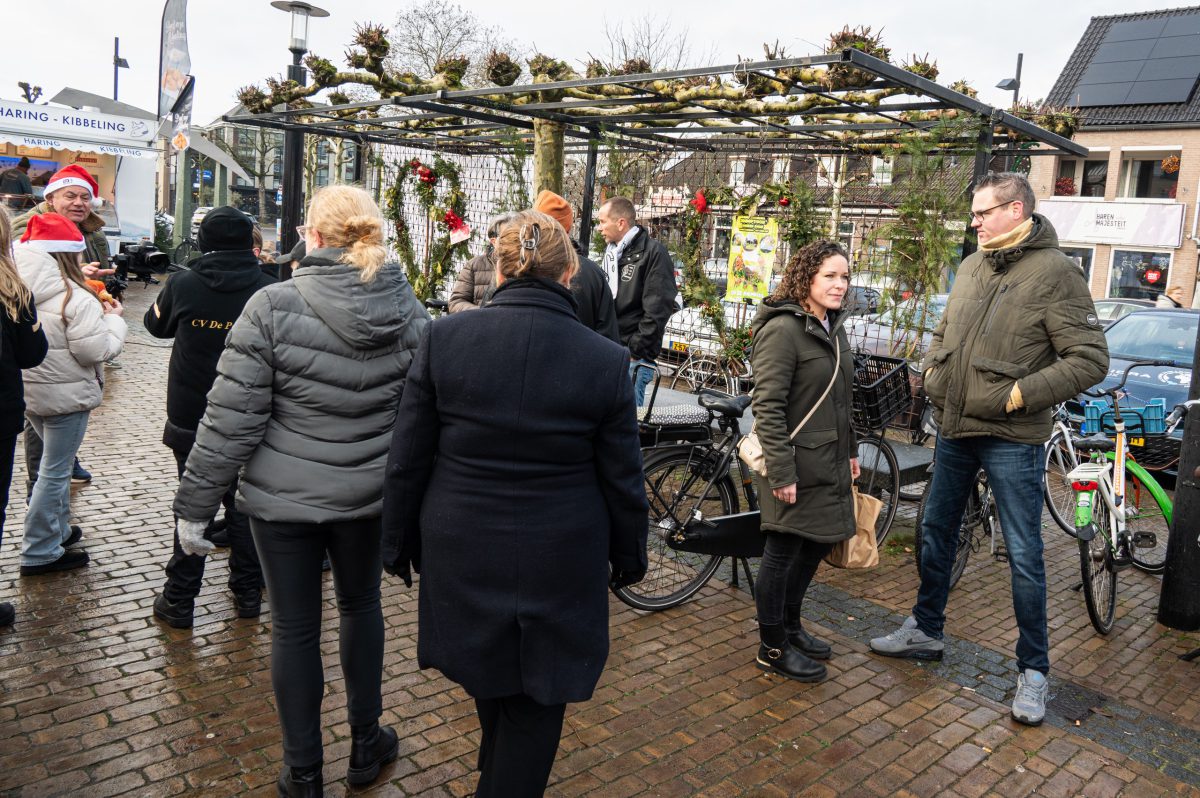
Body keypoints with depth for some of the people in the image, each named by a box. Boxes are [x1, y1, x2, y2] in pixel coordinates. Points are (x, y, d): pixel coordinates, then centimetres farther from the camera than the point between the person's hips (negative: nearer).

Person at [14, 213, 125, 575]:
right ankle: (40, 553, 12)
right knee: (54, 471, 3)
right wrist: (113, 319, -3)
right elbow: (98, 350, -20)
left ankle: (58, 531, 36)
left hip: (27, 392, 8)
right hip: (65, 395, -8)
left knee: (56, 464, 24)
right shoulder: (75, 299, -21)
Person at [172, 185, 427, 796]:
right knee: (361, 607, 23)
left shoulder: (273, 307, -16)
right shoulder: (408, 310, -4)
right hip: (370, 494, 3)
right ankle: (366, 745, 37)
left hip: (283, 497, -3)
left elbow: (231, 420, -14)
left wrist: (195, 507, -4)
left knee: (294, 628, 12)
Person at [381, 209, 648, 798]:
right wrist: (629, 557, 11)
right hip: (560, 567, -2)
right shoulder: (606, 361, -12)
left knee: (489, 688, 28)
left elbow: (407, 460, -5)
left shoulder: (443, 339, -11)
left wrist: (399, 542, 9)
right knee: (534, 710, 15)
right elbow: (623, 481, -5)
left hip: (463, 557, 3)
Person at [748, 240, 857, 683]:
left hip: (827, 463, 9)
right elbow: (767, 407, -21)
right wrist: (781, 472, -23)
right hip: (794, 464, -9)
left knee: (818, 543, 17)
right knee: (783, 551, 3)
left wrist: (850, 450, 20)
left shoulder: (833, 327, 11)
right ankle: (772, 646, 18)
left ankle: (790, 625, 36)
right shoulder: (782, 329, -17)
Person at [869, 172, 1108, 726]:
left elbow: (1090, 359, -16)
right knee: (935, 533, 17)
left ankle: (1033, 669, 17)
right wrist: (931, 371, 7)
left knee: (1024, 556, 1)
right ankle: (925, 630, 36)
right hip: (954, 429, 7)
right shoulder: (971, 267, 8)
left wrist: (1021, 394, -21)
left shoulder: (1055, 273, -13)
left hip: (1010, 437, -7)